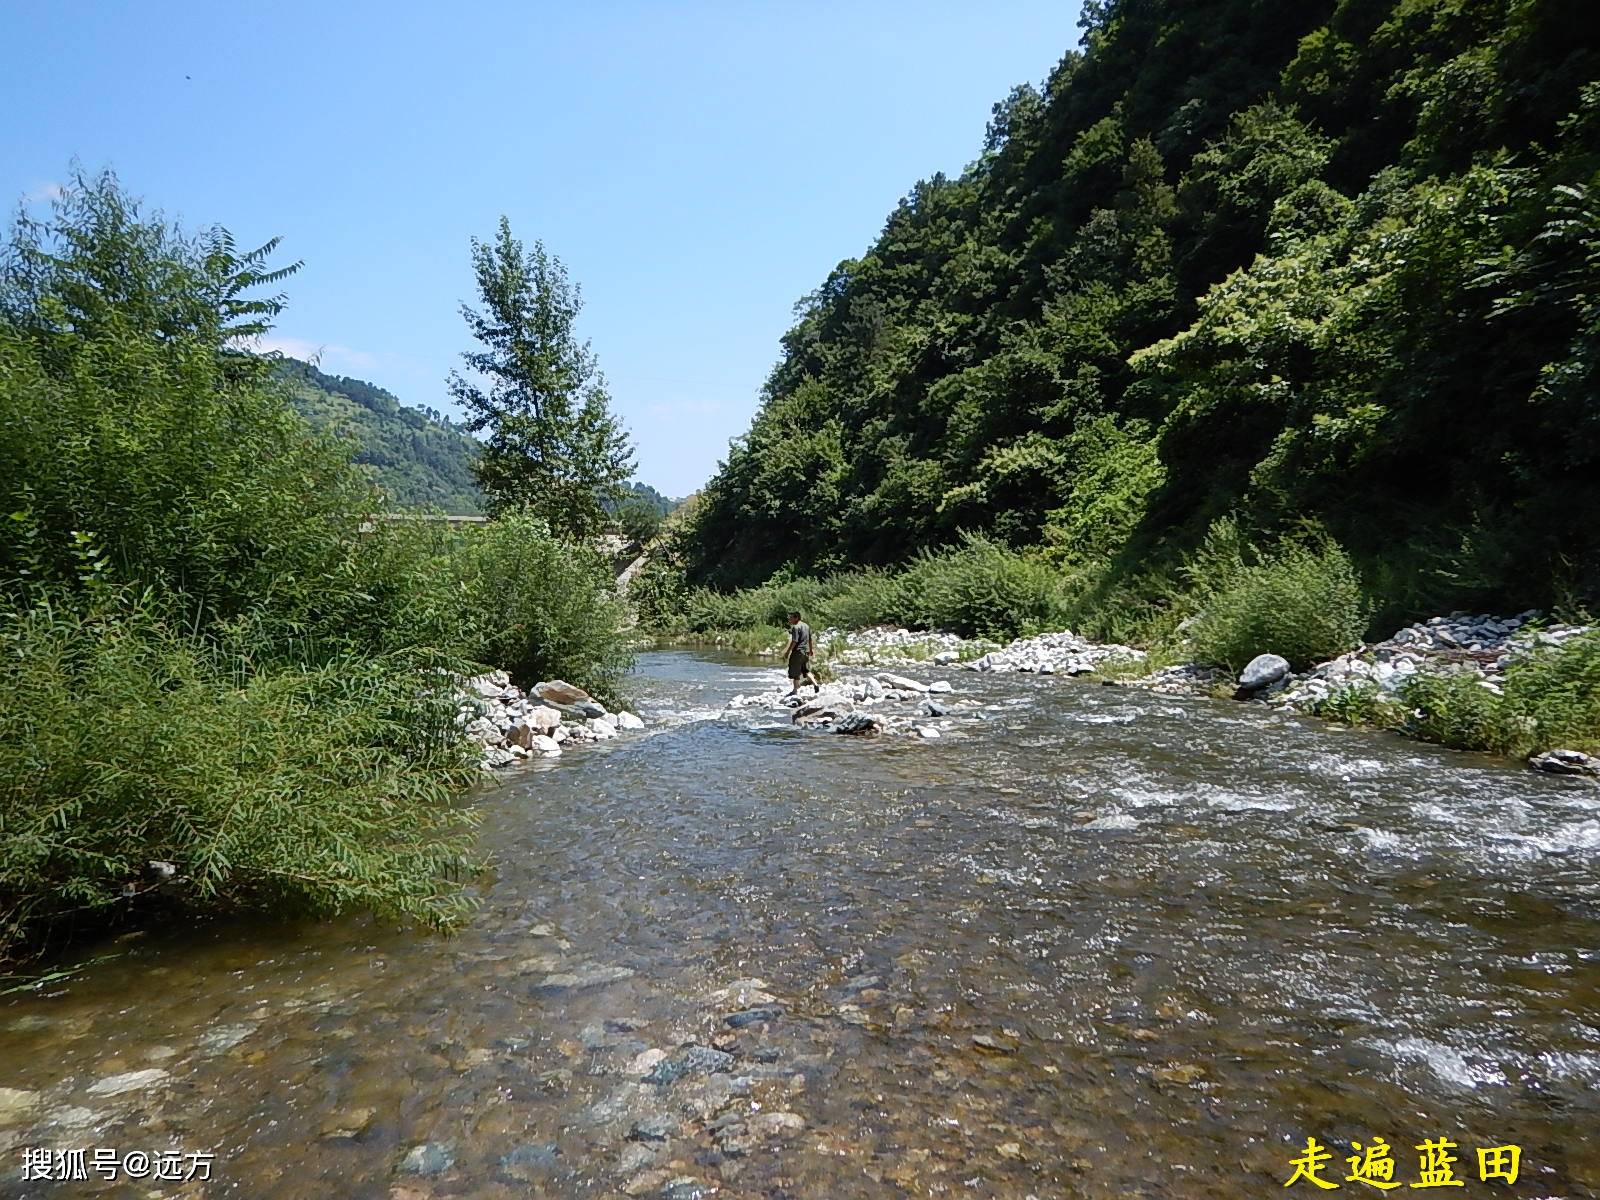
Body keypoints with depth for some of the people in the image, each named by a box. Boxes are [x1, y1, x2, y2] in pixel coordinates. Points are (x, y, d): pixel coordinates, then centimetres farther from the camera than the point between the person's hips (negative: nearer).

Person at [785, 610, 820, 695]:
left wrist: (788, 651, -17)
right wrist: (810, 650, 29)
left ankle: (795, 690, 6)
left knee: (795, 672, 1)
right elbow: (810, 640, 19)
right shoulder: (806, 626, 12)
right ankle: (816, 684, 3)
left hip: (798, 651, -8)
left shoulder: (796, 627, -14)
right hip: (806, 651, 8)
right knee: (806, 670, 16)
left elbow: (794, 641, -21)